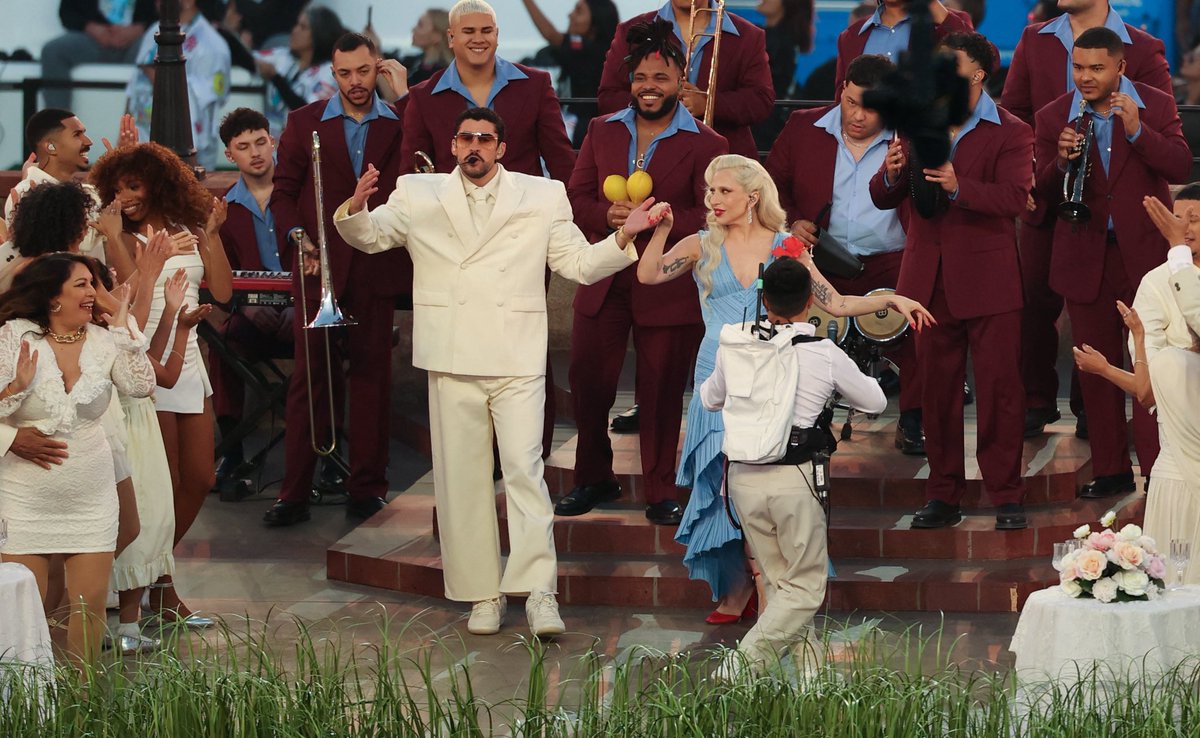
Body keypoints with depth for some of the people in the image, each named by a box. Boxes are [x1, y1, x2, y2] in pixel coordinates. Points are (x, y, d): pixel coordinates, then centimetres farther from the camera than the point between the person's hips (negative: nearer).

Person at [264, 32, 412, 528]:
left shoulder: (400, 123, 7)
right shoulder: (304, 123, 9)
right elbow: (284, 189, 9)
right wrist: (297, 238, -8)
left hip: (376, 269, 0)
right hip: (321, 269, 0)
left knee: (371, 376, 4)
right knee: (310, 379, -1)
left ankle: (367, 488, 11)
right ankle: (294, 495, 1)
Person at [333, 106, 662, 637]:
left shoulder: (541, 199, 10)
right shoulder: (419, 197, 11)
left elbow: (579, 263, 11)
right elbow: (370, 237, 15)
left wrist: (623, 238, -6)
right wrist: (356, 208, -8)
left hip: (518, 363, -2)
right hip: (452, 364, 2)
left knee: (525, 470, -13)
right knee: (462, 479, 3)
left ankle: (539, 593, -15)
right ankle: (483, 597, 10)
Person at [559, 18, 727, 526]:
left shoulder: (704, 144, -2)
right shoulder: (603, 132, 10)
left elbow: (711, 216, -10)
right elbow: (575, 198, 6)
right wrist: (608, 216, -14)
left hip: (669, 289, -4)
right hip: (603, 285, 4)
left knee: (661, 391, 2)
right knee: (587, 383, 6)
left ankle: (661, 491, 14)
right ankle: (594, 480, 23)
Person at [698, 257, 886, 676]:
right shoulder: (826, 355, -7)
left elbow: (710, 400, 21)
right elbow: (875, 402, 10)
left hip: (744, 477, 4)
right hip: (796, 478, -4)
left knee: (780, 582, 16)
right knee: (806, 585, 7)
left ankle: (810, 673, 13)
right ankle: (743, 665, -8)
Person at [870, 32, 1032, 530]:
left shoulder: (1010, 133, -2)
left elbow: (1015, 198, -17)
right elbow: (883, 199, 9)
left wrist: (958, 187, -31)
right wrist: (891, 173, -14)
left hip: (986, 279, -4)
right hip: (930, 279, 4)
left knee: (999, 387, -2)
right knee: (936, 390, 7)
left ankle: (1006, 494, 5)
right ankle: (943, 494, 14)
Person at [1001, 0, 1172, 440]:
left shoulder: (1142, 51, -3)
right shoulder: (1035, 41, 7)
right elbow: (1012, 112, 8)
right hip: (1046, 199, 2)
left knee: (1099, 307, 4)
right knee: (1035, 301, 4)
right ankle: (1036, 403, 16)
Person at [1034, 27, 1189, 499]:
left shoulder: (1156, 106, -2)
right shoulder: (1054, 118, 2)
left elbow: (1180, 168, -12)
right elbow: (1045, 194, 1)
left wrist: (1137, 131, -24)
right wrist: (1061, 162, -19)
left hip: (1145, 252, -3)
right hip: (1086, 258, 3)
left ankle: (1157, 469, 0)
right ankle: (1110, 470, 17)